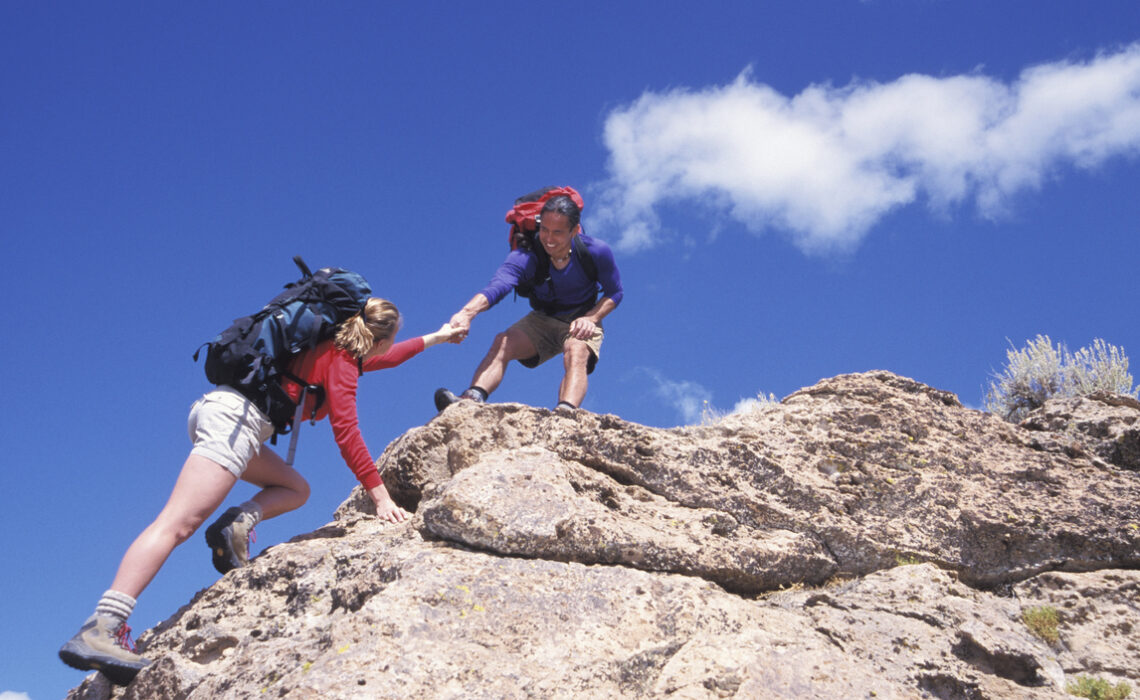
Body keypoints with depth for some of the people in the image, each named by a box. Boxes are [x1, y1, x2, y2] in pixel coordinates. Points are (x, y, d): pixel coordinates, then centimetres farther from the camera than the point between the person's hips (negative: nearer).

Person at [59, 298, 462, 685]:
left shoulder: (340, 350, 23)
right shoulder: (341, 361, -2)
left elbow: (379, 359, 44)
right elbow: (346, 433, -8)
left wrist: (433, 338, 54)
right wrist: (379, 495, -6)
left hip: (221, 409, 10)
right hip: (234, 416, -10)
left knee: (295, 489, 19)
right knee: (177, 524, -21)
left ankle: (239, 522, -5)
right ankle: (100, 628, -30)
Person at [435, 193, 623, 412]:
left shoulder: (596, 252, -20)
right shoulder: (525, 257, -23)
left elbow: (614, 294, -4)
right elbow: (497, 287, -42)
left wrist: (591, 318, -24)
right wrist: (467, 312, -62)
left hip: (582, 321, -2)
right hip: (542, 319, 2)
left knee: (576, 352, -35)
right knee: (503, 342, -24)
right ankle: (471, 399, -46)